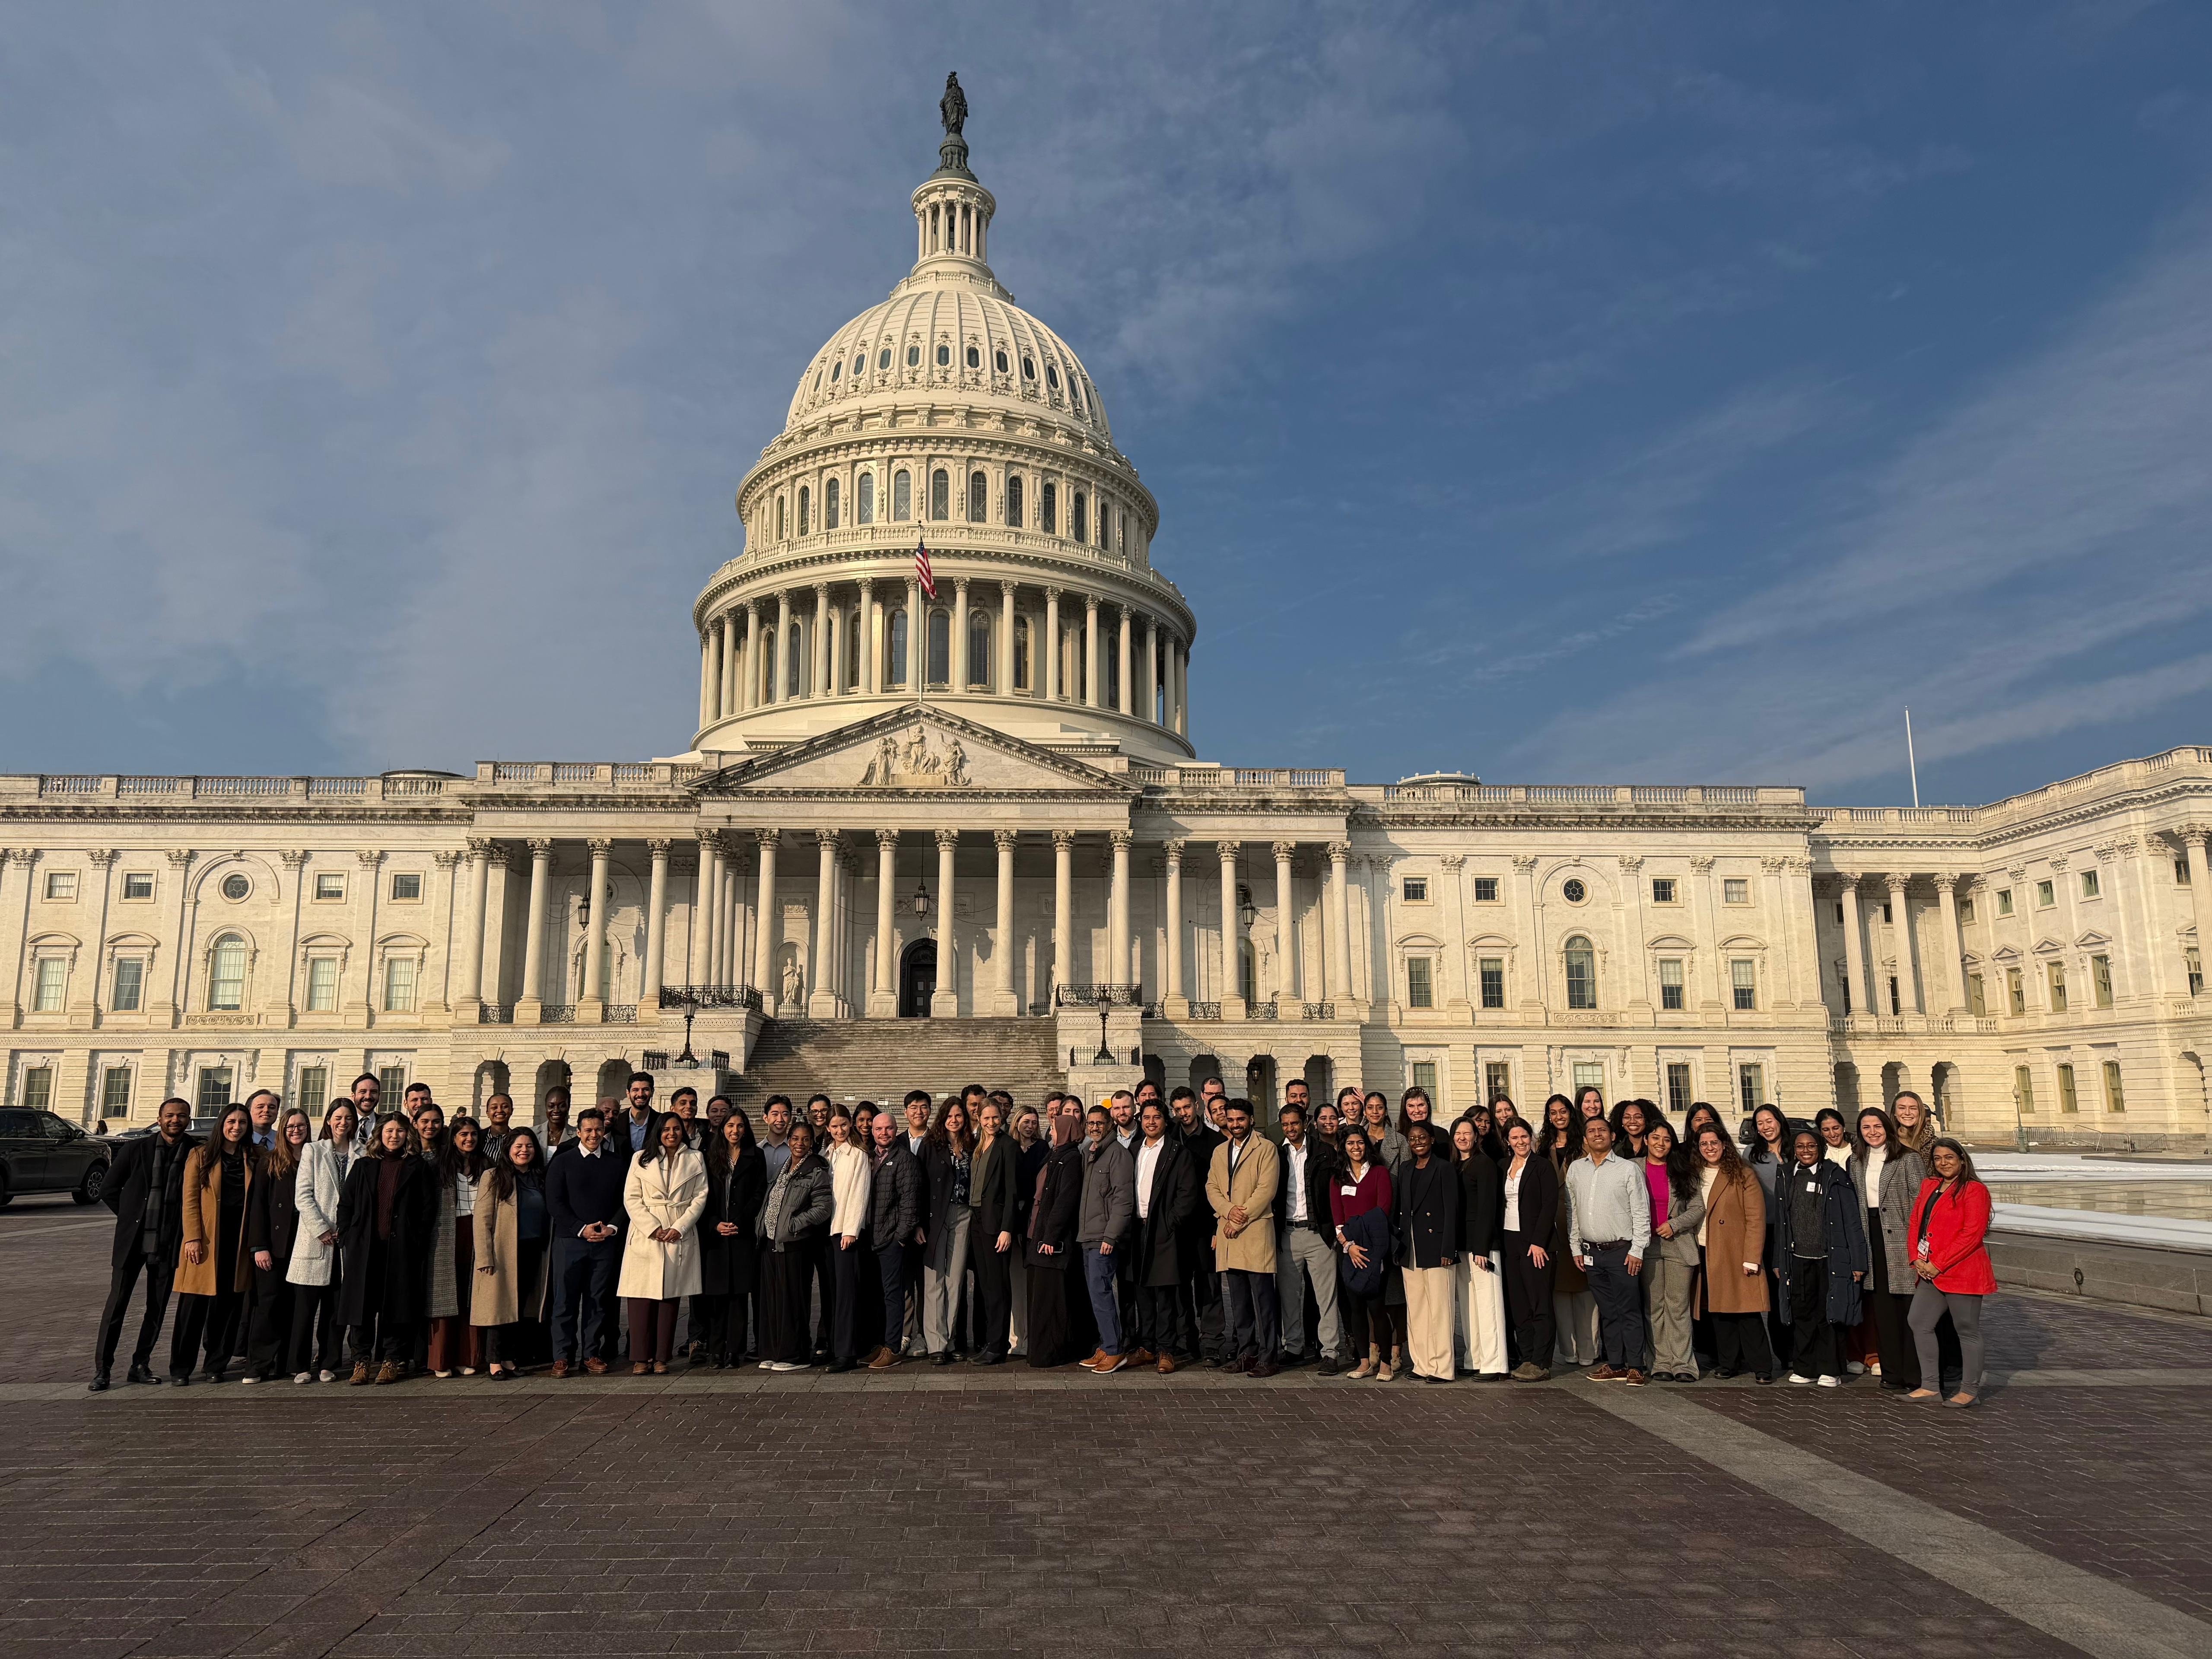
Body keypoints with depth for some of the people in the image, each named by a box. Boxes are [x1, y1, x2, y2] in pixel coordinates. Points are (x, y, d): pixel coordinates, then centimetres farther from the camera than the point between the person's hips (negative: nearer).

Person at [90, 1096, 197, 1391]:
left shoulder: (197, 1154, 1)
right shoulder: (135, 1149, 0)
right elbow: (109, 1190, 7)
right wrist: (133, 1218, 4)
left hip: (168, 1244, 1)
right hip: (132, 1240, -1)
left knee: (157, 1309, 8)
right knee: (117, 1304, 2)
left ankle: (140, 1366, 21)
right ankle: (102, 1370, 11)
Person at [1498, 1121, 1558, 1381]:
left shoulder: (1543, 1166, -4)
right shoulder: (1503, 1167, 13)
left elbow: (1550, 1206, -10)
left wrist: (1538, 1242, -16)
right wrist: (1499, 1240, 6)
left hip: (1536, 1242, -6)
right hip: (1509, 1241, 6)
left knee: (1540, 1304, -4)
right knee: (1517, 1304, 6)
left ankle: (1541, 1363, -1)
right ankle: (1527, 1358, 12)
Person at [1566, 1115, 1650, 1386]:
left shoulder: (1629, 1169, -1)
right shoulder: (1575, 1169, 10)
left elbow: (1641, 1213, -2)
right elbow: (1572, 1211, 14)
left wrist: (1637, 1250, -8)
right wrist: (1576, 1248, 10)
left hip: (1621, 1250, -4)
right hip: (1591, 1252, 4)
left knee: (1629, 1310, -2)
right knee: (1607, 1311, 9)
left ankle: (1634, 1366, 4)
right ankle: (1615, 1365, 15)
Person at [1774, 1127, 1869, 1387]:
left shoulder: (1835, 1177, -2)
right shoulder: (1785, 1179, 10)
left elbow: (1852, 1222, -3)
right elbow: (1780, 1222, 13)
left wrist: (1857, 1261, -8)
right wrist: (1779, 1261, 11)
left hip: (1829, 1258, -4)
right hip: (1797, 1258, 4)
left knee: (1828, 1314, 1)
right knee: (1801, 1313, 8)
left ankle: (1830, 1371, 12)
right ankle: (1803, 1368, 18)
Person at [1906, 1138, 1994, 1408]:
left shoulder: (1974, 1190, -9)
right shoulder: (1929, 1186, 15)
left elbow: (1972, 1233, -16)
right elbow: (1915, 1222, 15)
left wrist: (1939, 1264, -16)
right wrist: (1917, 1259, 0)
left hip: (1962, 1272, -8)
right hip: (1929, 1273, 8)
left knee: (1968, 1330, 3)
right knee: (1920, 1324, 7)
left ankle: (1970, 1390, 13)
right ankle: (1930, 1386, 15)